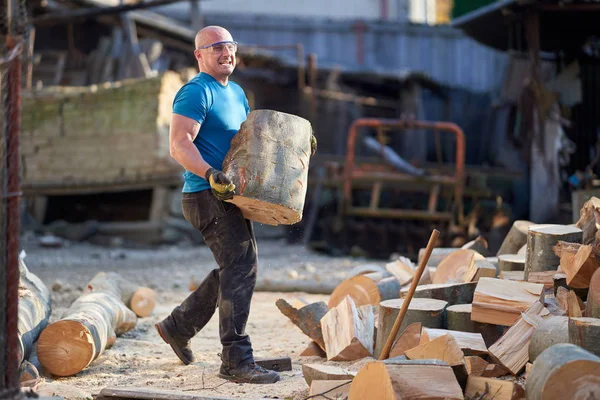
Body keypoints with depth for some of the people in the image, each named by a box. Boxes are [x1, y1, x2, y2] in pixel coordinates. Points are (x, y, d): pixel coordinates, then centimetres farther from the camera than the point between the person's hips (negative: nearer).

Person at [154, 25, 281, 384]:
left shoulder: (236, 92, 18)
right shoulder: (196, 92, -11)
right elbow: (179, 144, -21)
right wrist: (210, 173, -36)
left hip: (230, 195, 10)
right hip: (208, 196, -10)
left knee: (235, 268, 17)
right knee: (241, 266, -16)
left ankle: (178, 326, 31)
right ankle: (237, 361, -15)